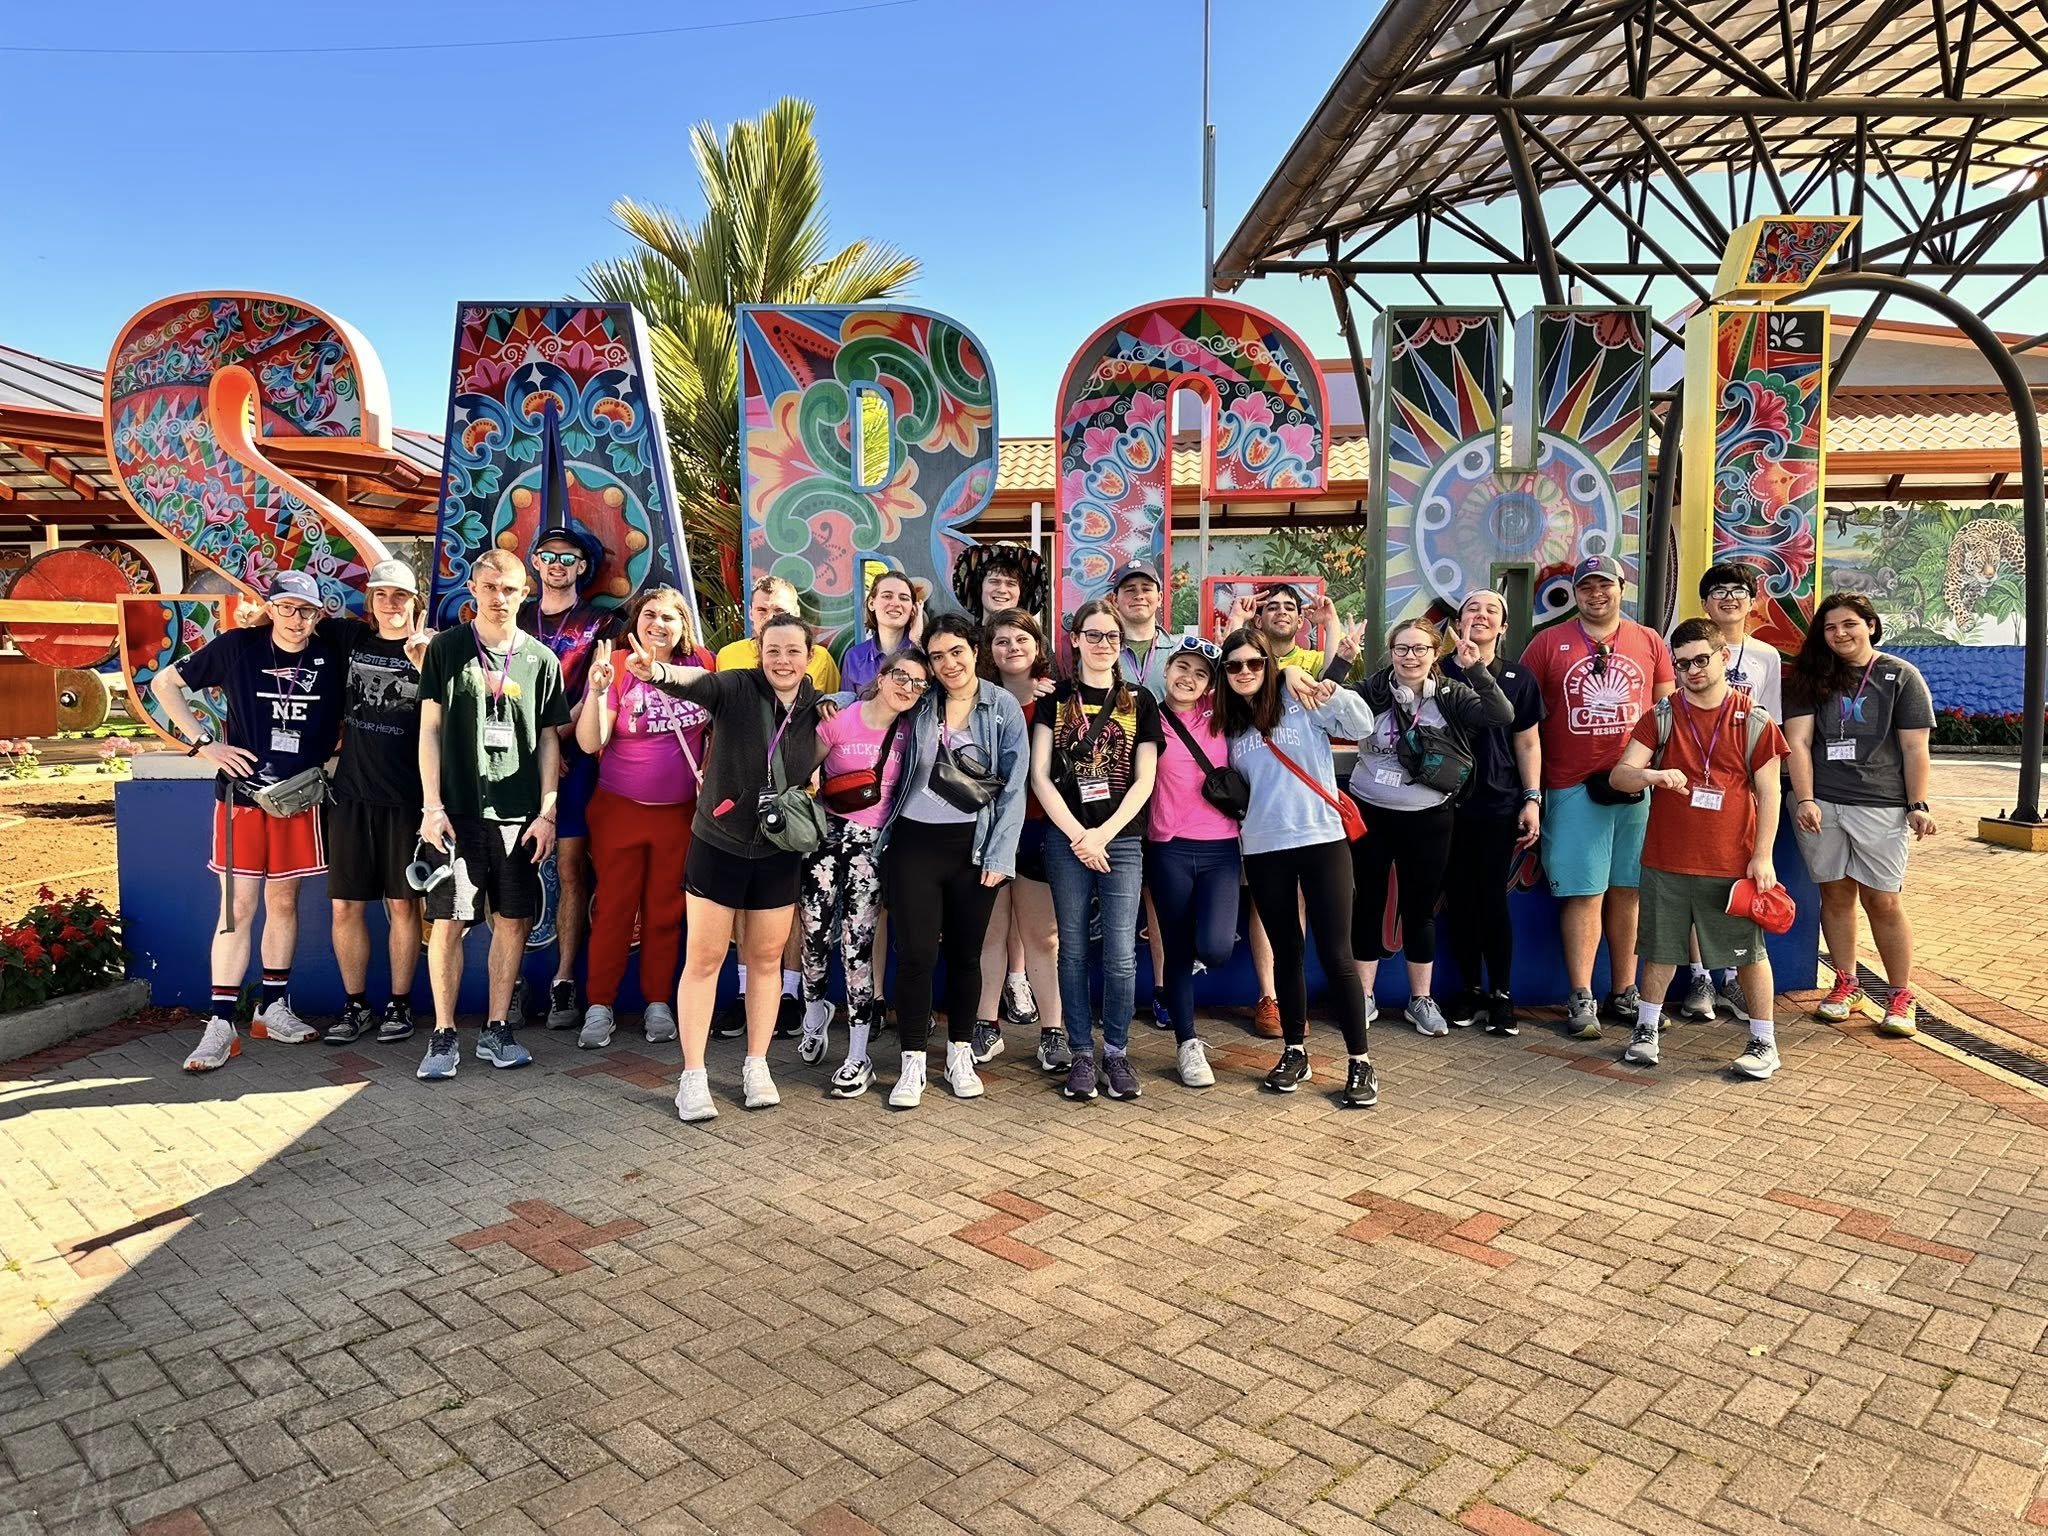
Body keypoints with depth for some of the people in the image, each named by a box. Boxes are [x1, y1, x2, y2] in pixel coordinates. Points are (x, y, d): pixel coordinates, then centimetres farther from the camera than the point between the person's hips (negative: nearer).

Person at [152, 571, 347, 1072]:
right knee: (238, 907, -3)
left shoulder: (332, 657, -1)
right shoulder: (236, 647, -5)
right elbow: (164, 683, 3)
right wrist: (204, 742, -4)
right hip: (242, 791, -2)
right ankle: (221, 1025, 2)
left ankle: (272, 1007, 23)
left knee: (284, 901, 10)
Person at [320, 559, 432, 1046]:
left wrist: (424, 664, -22)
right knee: (345, 905, 5)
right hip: (350, 792, 3)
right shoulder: (350, 637, 8)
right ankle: (355, 1005, 19)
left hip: (406, 796, -3)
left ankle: (399, 1004, 17)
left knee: (402, 904, 5)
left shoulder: (431, 649, 0)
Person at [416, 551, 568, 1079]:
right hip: (457, 811, -2)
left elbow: (549, 741, 9)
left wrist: (547, 813, 2)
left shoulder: (540, 659, 8)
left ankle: (497, 1029, 16)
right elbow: (429, 730, 3)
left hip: (519, 813, 2)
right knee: (448, 922, -2)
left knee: (513, 921, 5)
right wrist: (432, 807, -5)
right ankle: (444, 1035, 8)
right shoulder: (446, 648, 4)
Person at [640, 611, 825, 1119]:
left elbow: (822, 759, 14)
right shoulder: (737, 688, -13)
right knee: (703, 960, 3)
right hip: (717, 845, -3)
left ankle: (756, 1067, 28)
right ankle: (693, 1076, 14)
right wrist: (658, 670, -56)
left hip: (778, 855, 3)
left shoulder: (818, 707, -2)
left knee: (765, 960, 13)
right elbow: (697, 681, -34)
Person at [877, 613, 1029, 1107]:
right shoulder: (919, 703, 3)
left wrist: (999, 855, -8)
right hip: (914, 841, 1)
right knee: (916, 953, -2)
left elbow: (1013, 787, -3)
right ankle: (913, 1065, 9)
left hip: (973, 845, 0)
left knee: (965, 954, 10)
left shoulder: (1004, 708, -1)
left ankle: (960, 1057, 25)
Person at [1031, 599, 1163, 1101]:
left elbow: (1144, 781, 3)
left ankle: (1116, 1053, 13)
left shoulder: (1139, 702, 8)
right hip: (1066, 839, 0)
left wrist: (1102, 834, -8)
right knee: (1073, 950, 4)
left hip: (1122, 839, 0)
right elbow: (1039, 776, 0)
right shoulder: (1056, 699, 7)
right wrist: (1077, 835, -9)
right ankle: (1082, 1054, 14)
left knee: (1121, 955, -2)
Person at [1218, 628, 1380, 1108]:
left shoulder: (1302, 703, -2)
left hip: (1321, 841, -4)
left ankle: (1360, 1062, 6)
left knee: (1335, 955, -4)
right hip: (1262, 851, 4)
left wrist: (1333, 690, -25)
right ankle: (1295, 1051, 25)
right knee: (1286, 953, 13)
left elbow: (1362, 727, -12)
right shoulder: (1228, 722, 10)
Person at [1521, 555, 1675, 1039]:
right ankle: (1581, 999, 5)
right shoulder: (1548, 643, 2)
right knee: (1584, 893, -2)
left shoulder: (1648, 642, 10)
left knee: (1627, 891, 9)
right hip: (1573, 787, -3)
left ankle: (1624, 993, 20)